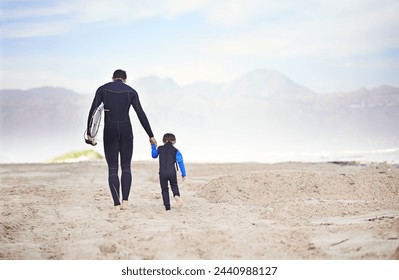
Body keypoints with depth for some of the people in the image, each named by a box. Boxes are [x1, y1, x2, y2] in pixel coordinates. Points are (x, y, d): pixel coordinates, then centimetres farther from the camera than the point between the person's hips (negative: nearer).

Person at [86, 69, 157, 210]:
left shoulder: (102, 89, 3)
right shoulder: (131, 91, 4)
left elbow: (93, 111, -3)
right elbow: (141, 114, 0)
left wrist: (89, 133, 3)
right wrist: (151, 135, 3)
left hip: (109, 132, -1)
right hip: (126, 131, 1)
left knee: (112, 169, 5)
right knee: (126, 167, 12)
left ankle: (116, 204, -2)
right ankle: (125, 201, -4)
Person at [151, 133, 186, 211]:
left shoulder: (159, 149, 11)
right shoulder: (175, 151, 6)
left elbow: (154, 155, 29)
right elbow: (180, 162, 1)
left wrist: (153, 146, 41)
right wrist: (183, 174, 5)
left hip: (162, 173, 1)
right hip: (172, 172, -1)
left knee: (164, 189, 10)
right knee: (174, 186, 18)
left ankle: (167, 206, 3)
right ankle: (177, 195, -15)